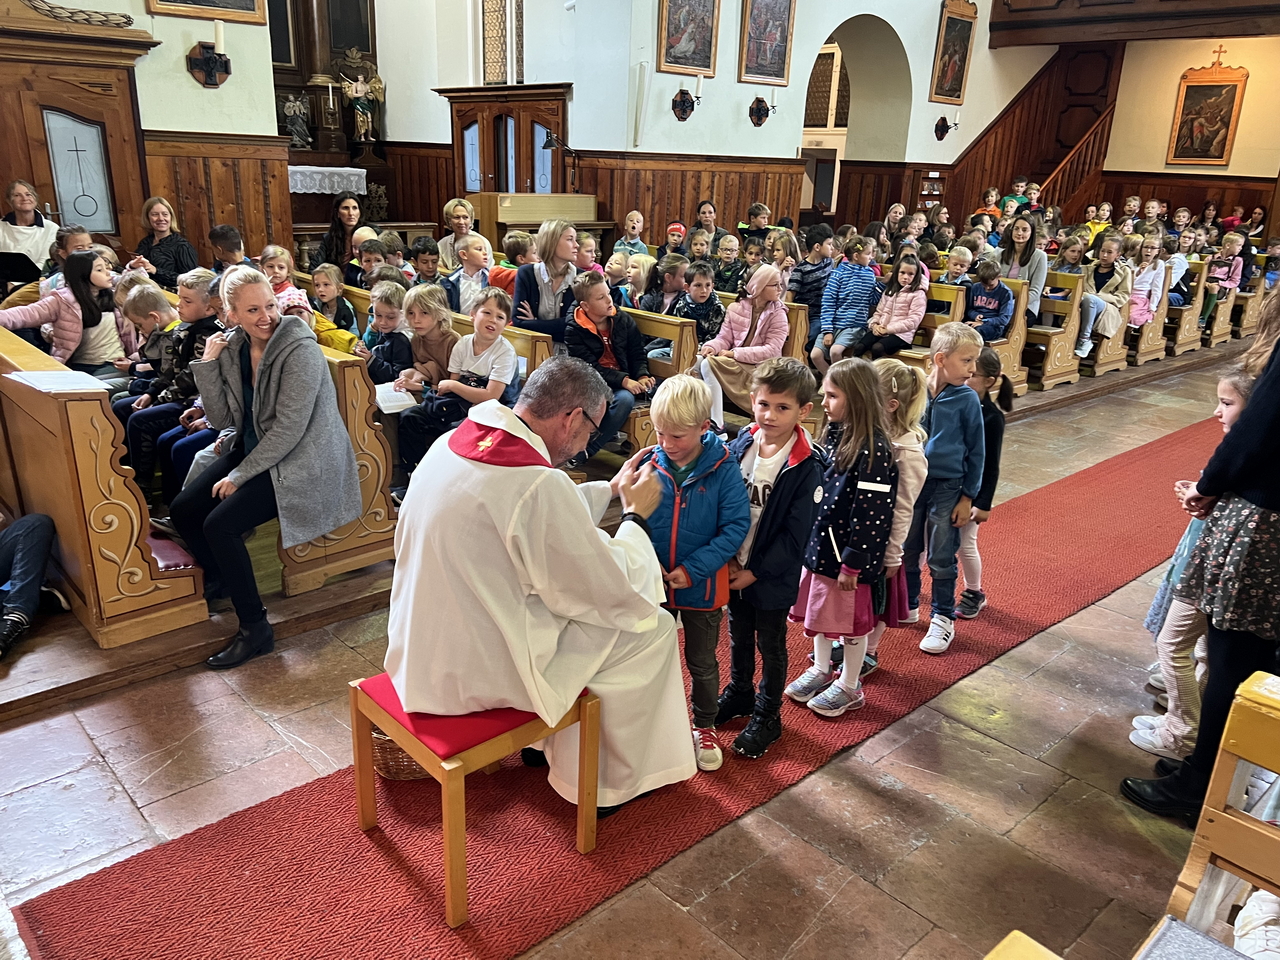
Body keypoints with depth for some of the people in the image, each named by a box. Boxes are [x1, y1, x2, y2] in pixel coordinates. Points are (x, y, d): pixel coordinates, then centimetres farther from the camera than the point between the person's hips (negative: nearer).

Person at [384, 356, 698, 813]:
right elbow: (613, 594, -16)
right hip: (472, 673, -9)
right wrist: (636, 516, -2)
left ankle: (546, 739, 38)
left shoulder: (454, 442, -1)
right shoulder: (540, 483, -28)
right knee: (653, 629, 3)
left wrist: (610, 490, 15)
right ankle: (613, 783, 21)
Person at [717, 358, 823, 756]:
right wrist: (727, 558, -7)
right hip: (734, 568, 5)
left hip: (773, 576, -5)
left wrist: (755, 571, -16)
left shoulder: (806, 467, -20)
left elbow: (794, 534, -18)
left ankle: (767, 716, 32)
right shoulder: (739, 446, -6)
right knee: (738, 637, 24)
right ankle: (739, 693, 47)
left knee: (770, 646, 14)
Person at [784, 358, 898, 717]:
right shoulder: (836, 434, 2)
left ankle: (849, 688, 30)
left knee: (850, 620, 10)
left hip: (848, 551, -8)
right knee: (819, 610, 21)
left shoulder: (874, 450, -23)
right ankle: (821, 671, 42)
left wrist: (853, 563, -19)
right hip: (819, 543, 8)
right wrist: (809, 538, 15)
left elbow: (870, 514, -22)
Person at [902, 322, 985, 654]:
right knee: (906, 550, 16)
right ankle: (907, 606, 35)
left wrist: (968, 497, -2)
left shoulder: (967, 399, -11)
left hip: (947, 488, -2)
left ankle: (943, 620, 22)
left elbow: (976, 451, -2)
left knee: (941, 559, 6)